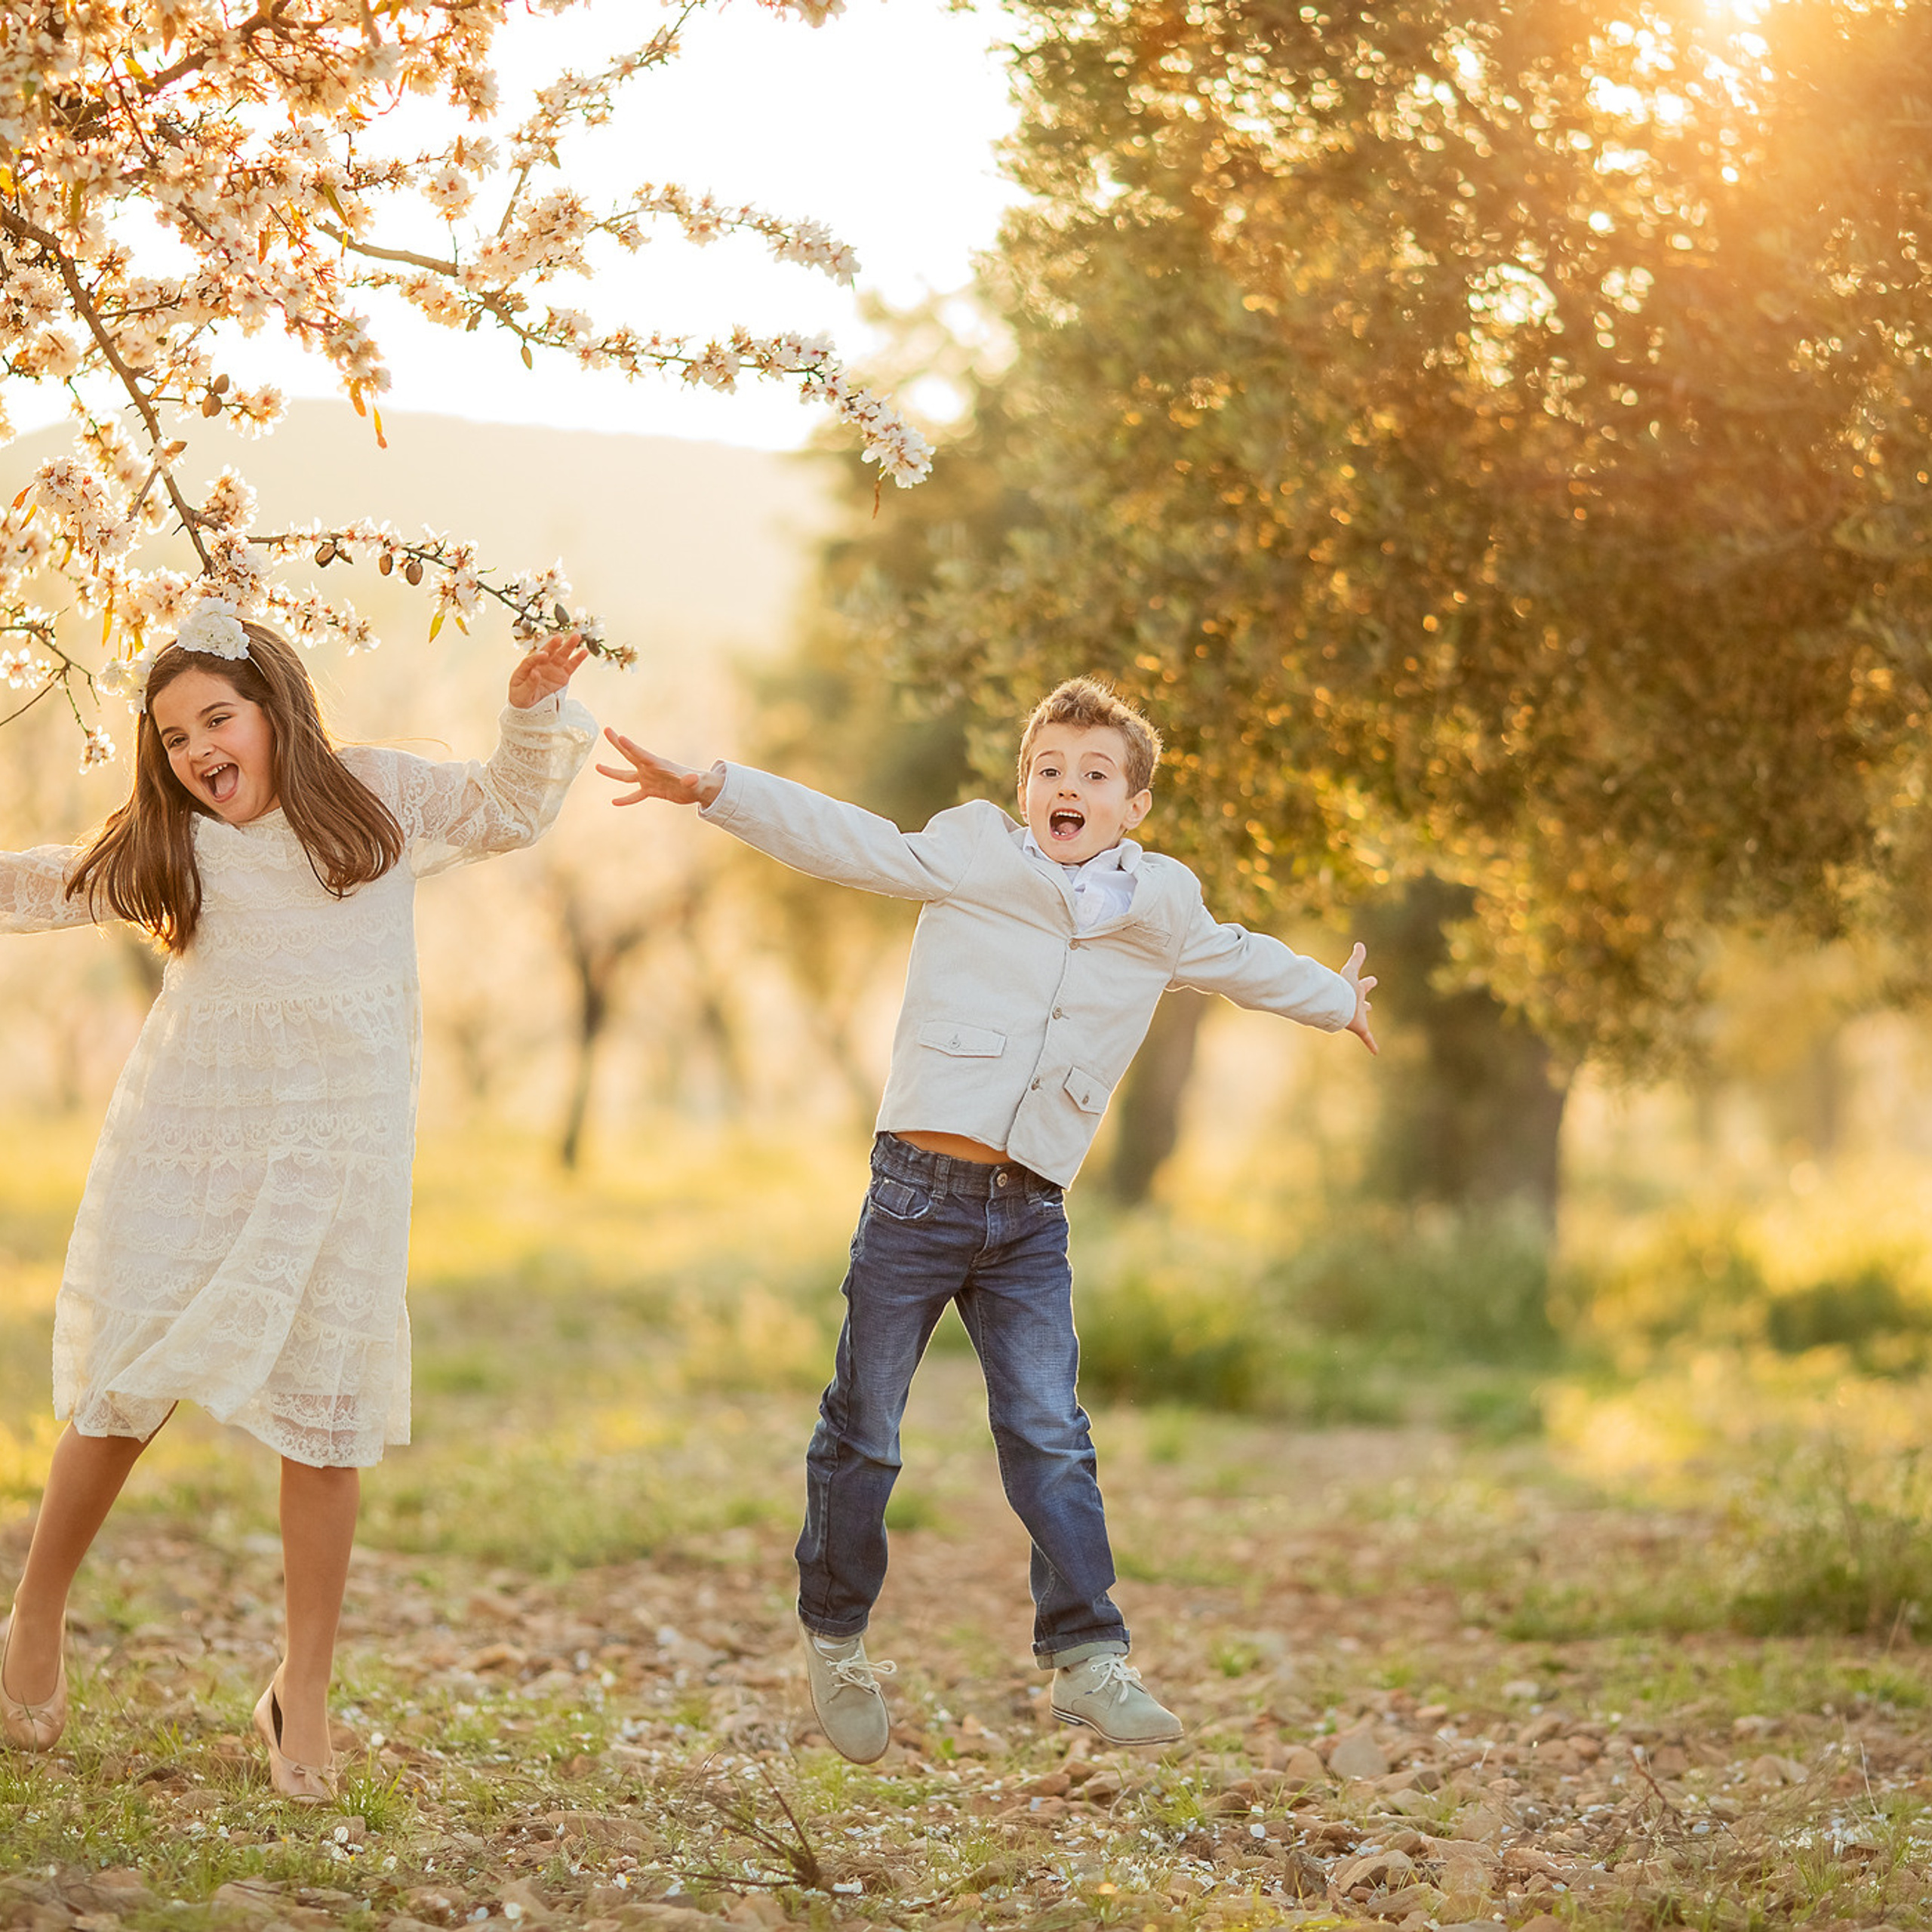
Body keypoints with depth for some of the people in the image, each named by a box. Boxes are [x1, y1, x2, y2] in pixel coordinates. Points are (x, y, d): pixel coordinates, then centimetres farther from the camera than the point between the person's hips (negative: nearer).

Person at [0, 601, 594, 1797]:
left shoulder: (379, 798, 6)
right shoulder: (167, 846, 6)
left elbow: (513, 812, 20)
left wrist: (538, 712, 4)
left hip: (336, 1155, 0)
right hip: (183, 1148, 0)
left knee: (326, 1421, 2)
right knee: (128, 1391, 4)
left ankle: (305, 1695, 12)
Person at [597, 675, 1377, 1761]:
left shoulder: (1164, 913, 9)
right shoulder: (970, 856, -1)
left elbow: (1241, 962, 28)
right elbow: (841, 840, -4)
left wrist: (1333, 1000, 45)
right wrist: (710, 789, -16)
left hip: (1030, 1219, 2)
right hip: (919, 1191, -2)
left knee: (1050, 1435, -5)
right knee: (865, 1429, 5)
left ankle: (1088, 1659, 1)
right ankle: (836, 1643, 20)